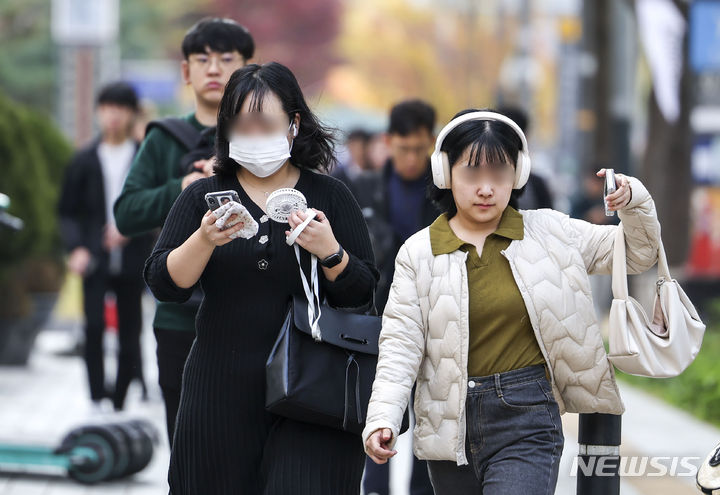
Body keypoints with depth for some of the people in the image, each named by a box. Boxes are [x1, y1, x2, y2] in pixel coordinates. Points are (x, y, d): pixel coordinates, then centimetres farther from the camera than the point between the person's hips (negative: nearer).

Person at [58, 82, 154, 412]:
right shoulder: (85, 161, 7)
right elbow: (67, 211, 10)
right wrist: (77, 248, -4)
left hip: (132, 259, 0)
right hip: (94, 258, 0)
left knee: (130, 332, 2)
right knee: (94, 325, -15)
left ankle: (120, 403, 13)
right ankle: (97, 399, -11)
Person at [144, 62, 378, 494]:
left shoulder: (331, 197, 5)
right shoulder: (203, 197, 7)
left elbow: (364, 294, 1)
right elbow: (164, 284, -3)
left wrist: (330, 252, -17)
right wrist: (205, 240, -21)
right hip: (222, 394, 2)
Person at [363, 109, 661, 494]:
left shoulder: (549, 232, 5)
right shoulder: (419, 253, 2)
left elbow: (637, 254, 14)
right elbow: (400, 345, -3)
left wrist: (633, 202, -7)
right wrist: (382, 419, -17)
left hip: (527, 421, -2)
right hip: (451, 425, 2)